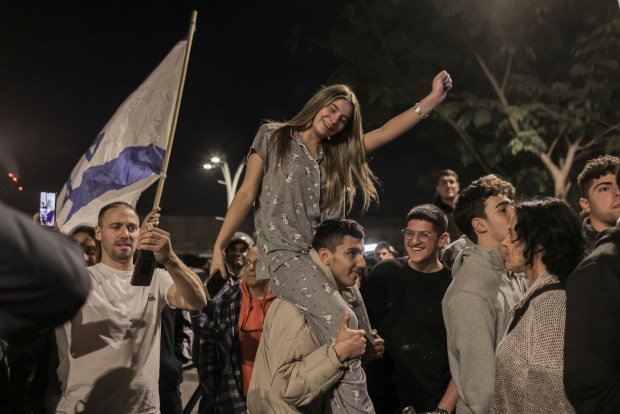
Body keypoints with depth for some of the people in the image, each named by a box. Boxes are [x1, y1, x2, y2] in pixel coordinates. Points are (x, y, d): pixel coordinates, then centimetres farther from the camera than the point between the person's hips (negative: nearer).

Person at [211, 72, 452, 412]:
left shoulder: (337, 155, 21)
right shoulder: (273, 138, 9)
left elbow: (386, 132, 15)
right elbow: (246, 195, 5)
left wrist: (434, 98, 9)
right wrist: (219, 247, -1)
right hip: (284, 255, -6)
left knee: (362, 330, -12)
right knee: (342, 324, -27)